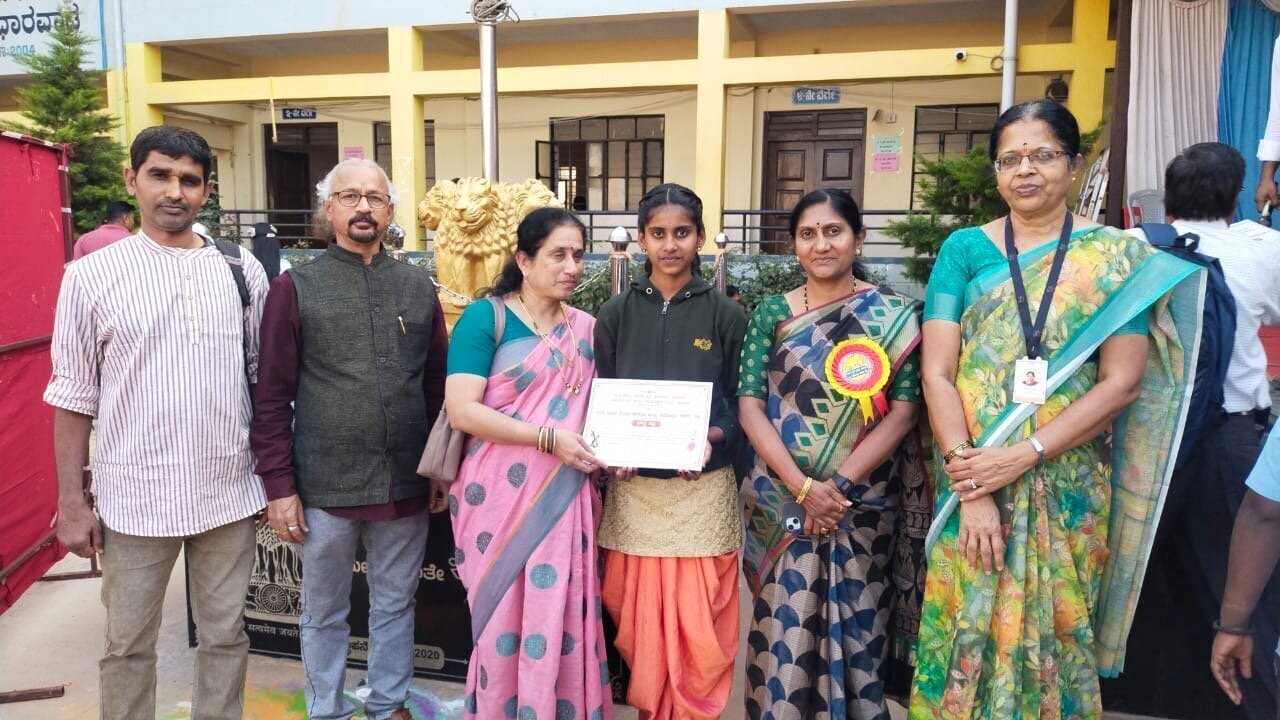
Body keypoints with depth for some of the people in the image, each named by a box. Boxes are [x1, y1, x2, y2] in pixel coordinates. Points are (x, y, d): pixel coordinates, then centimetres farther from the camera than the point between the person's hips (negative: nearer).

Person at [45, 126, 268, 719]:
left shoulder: (243, 272, 2)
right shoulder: (91, 276, -3)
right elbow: (73, 397, 0)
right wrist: (72, 502, -2)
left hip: (229, 492, 2)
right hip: (134, 498, -1)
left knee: (225, 637, 15)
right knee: (128, 646, 14)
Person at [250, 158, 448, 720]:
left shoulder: (418, 287, 5)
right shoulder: (295, 288, -3)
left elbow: (438, 385, 9)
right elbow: (272, 397, -4)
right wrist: (279, 485, -8)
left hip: (405, 484, 3)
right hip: (324, 487, -2)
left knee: (395, 606, 17)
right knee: (324, 614, 15)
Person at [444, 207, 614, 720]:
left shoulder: (586, 328, 8)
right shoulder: (485, 317, -7)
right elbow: (461, 410, -16)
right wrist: (549, 437, -19)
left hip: (565, 500, 4)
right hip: (501, 496, -4)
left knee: (562, 619, 8)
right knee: (505, 621, 7)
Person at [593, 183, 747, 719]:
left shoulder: (725, 315, 1)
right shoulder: (617, 314, 4)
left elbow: (741, 405, 3)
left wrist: (710, 439, -17)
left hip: (703, 489, -1)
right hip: (633, 488, 2)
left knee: (698, 625, 3)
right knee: (639, 621, 10)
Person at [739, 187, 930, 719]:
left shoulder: (893, 316, 0)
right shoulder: (771, 313, 3)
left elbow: (903, 412, -6)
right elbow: (749, 406, -4)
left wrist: (839, 484, -15)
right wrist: (803, 487, -14)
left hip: (863, 504, 0)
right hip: (780, 501, 1)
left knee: (857, 632, 9)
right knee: (784, 631, 6)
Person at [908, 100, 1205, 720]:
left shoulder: (1118, 257, 2)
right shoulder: (965, 249, 2)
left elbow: (1121, 381, -5)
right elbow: (936, 373, -4)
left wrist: (1024, 455, -16)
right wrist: (969, 486, -13)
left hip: (1068, 487, 0)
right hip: (971, 481, 1)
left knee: (1053, 635, 10)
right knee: (966, 630, 7)